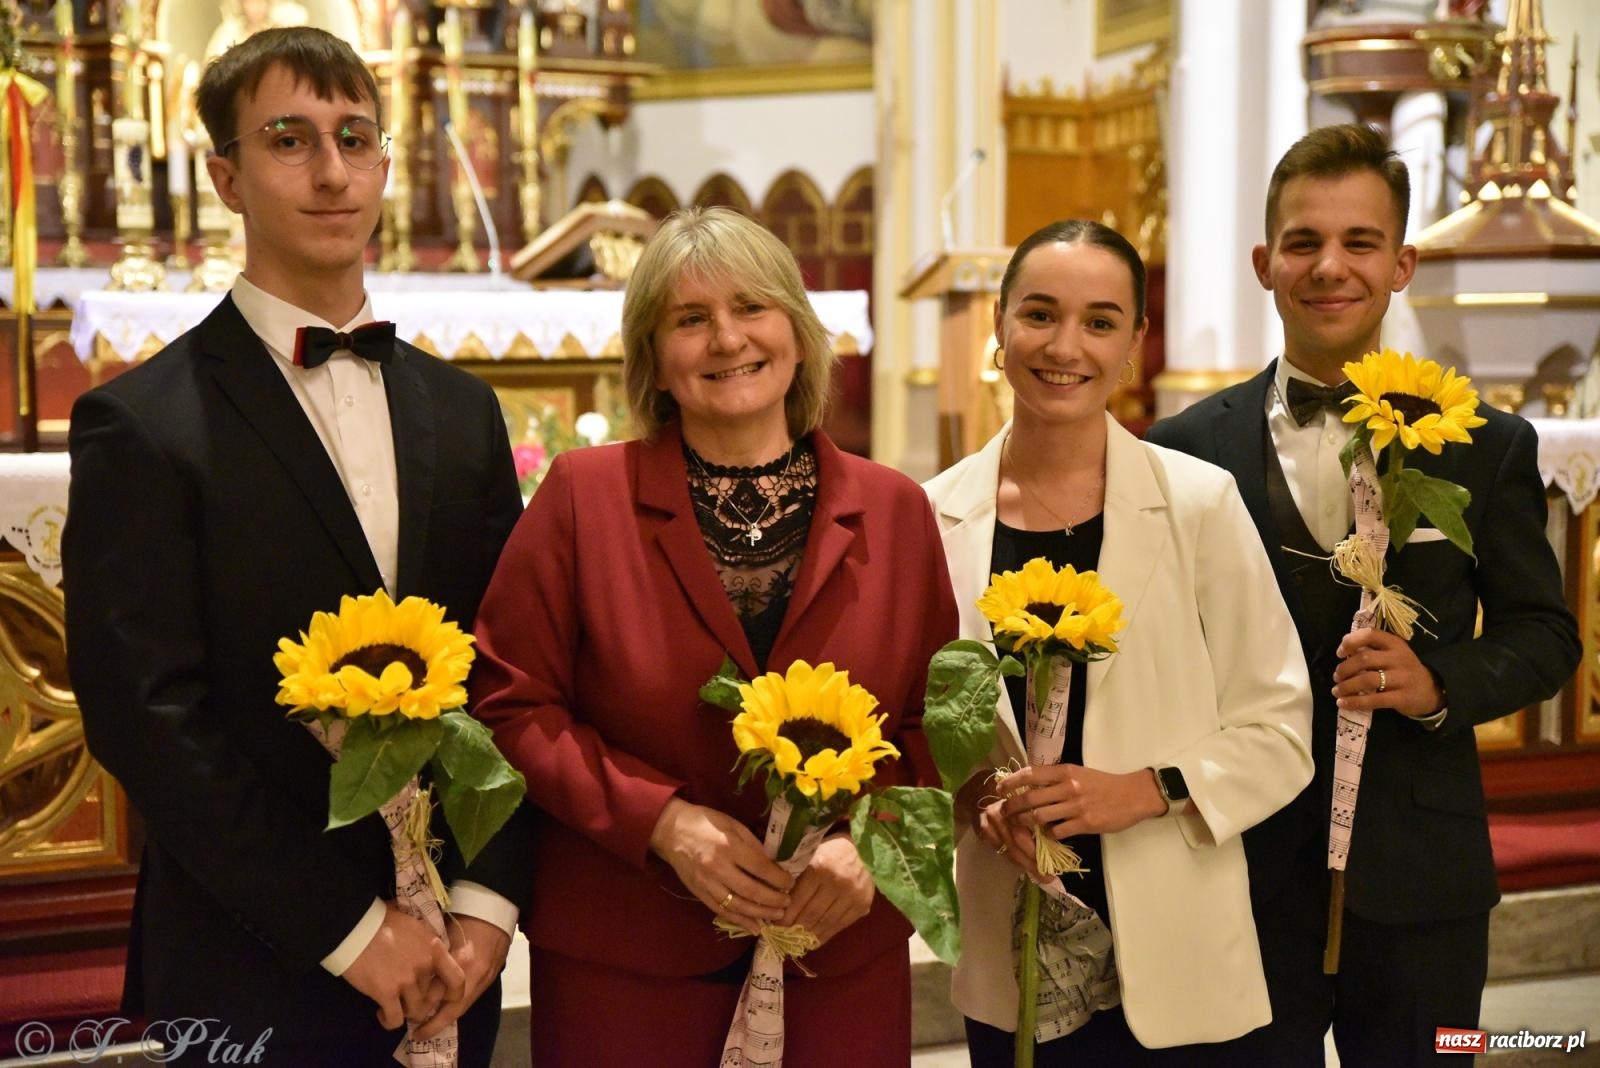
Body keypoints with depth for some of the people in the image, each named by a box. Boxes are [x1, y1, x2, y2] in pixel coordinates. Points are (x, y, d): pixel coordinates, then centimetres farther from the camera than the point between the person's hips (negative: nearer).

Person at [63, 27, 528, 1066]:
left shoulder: (463, 411, 8)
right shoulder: (141, 425, -8)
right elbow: (146, 717, -13)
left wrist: (488, 900, -4)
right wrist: (348, 929, -14)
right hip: (252, 979, -4)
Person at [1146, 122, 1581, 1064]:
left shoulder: (1488, 447, 1)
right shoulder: (1188, 448, -1)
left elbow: (1544, 632, 6)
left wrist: (1441, 683, -14)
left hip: (1417, 880, 1)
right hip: (1243, 873, -1)